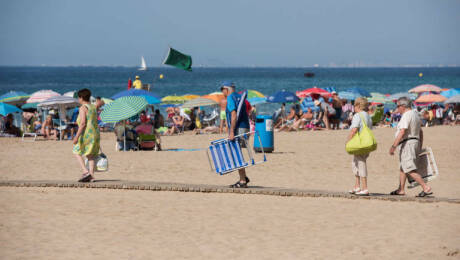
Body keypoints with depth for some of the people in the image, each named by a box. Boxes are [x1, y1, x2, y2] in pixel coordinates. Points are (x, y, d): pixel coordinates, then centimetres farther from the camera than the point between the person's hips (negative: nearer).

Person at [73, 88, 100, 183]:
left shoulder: (83, 108, -10)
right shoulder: (93, 107, 14)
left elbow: (83, 123, -19)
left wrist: (77, 136, -20)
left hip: (86, 133, -7)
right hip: (95, 133, 7)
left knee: (77, 152, 5)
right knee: (91, 155, 8)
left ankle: (85, 171, -10)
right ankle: (91, 176, 1)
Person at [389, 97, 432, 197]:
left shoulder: (406, 116, -15)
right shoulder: (415, 114, 16)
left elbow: (402, 132, -25)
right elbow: (420, 132, 22)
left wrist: (393, 146, -26)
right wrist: (420, 147, 27)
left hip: (407, 144, -11)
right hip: (415, 143, 11)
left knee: (410, 170, -14)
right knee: (402, 168, 20)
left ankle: (426, 188, -21)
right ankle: (401, 190, 26)